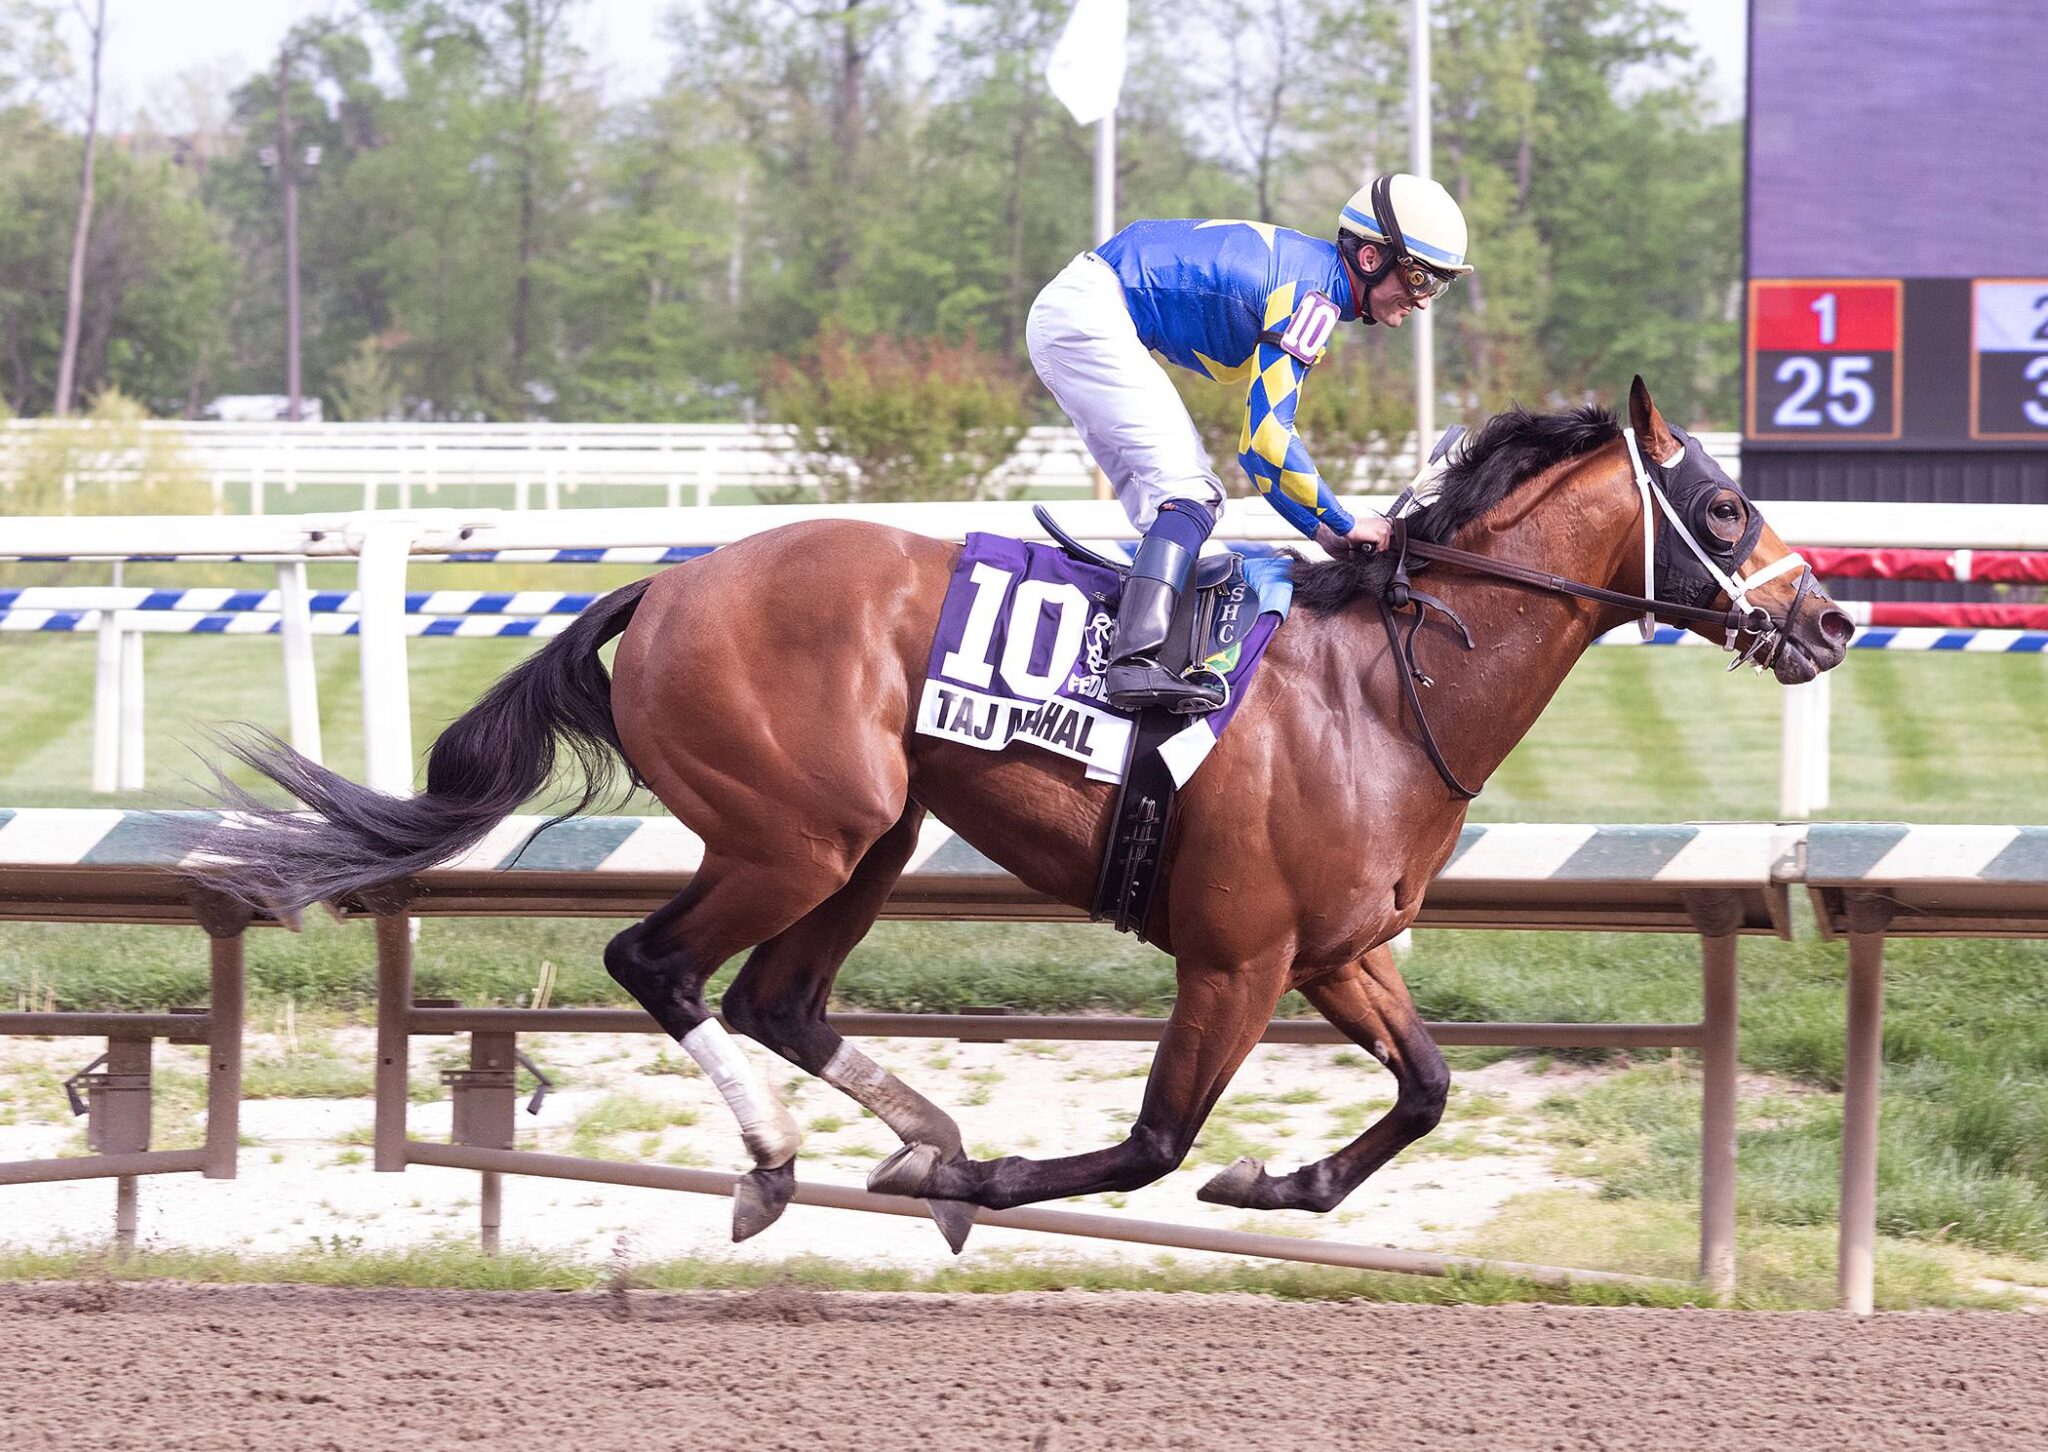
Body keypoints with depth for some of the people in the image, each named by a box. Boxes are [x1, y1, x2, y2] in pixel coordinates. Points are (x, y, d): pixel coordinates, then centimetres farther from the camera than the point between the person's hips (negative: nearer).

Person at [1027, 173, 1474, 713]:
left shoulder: (1308, 271, 14)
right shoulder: (1313, 298, -17)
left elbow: (1260, 443, 19)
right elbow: (1264, 440, -21)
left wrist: (1324, 532, 14)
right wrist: (1344, 526, -11)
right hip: (1089, 317, -11)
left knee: (1183, 498, 10)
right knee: (1187, 492, -18)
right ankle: (1135, 662, -32)